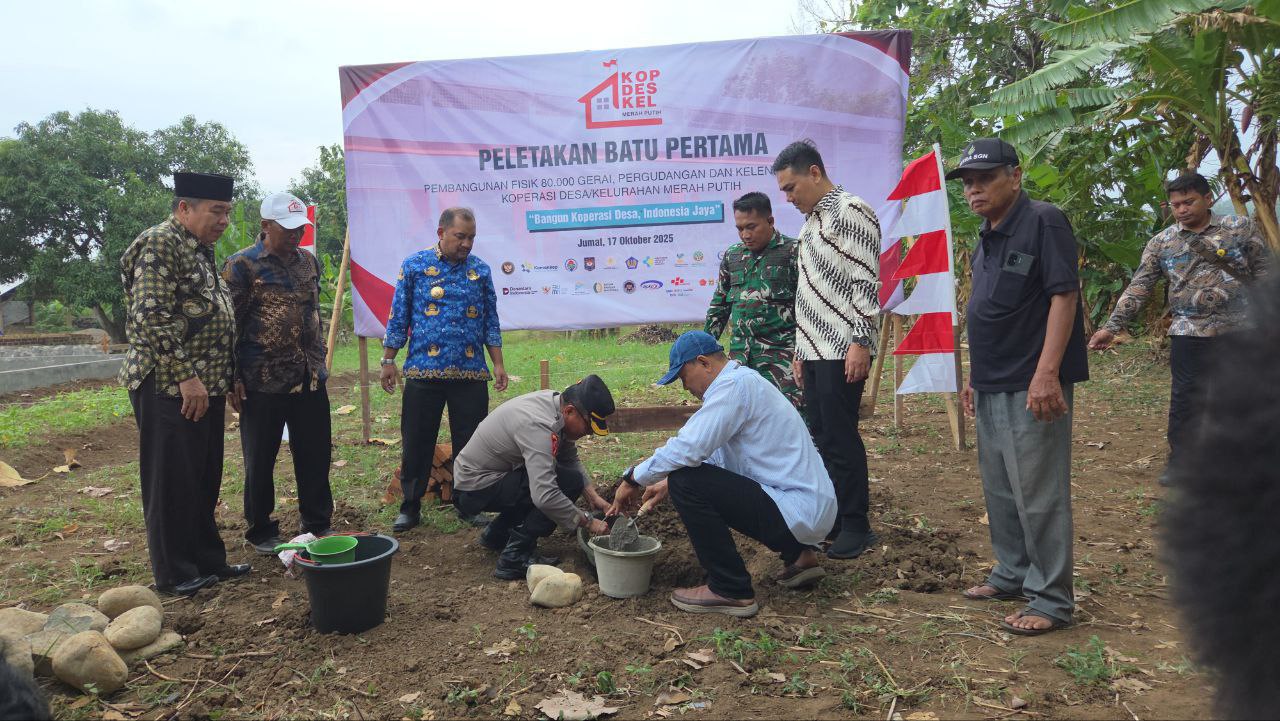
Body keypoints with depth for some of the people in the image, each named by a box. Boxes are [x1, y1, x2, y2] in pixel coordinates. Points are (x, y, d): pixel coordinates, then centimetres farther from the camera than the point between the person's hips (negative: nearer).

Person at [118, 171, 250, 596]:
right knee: (173, 481, 1)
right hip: (169, 386, -9)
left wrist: (223, 378, 19)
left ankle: (207, 560, 26)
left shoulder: (201, 250, 17)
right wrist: (185, 376, -21)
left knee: (205, 479, 15)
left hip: (206, 385, 9)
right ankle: (174, 573, 12)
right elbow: (150, 318, -20)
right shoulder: (159, 244, -12)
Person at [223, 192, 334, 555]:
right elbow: (230, 324, -8)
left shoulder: (309, 261, 10)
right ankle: (261, 531, 22)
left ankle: (317, 524, 25)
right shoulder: (242, 265, -7)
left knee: (316, 454, 10)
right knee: (260, 460, 7)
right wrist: (233, 378, -11)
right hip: (263, 380, -5)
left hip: (310, 377, 5)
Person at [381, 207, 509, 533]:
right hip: (423, 371, -1)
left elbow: (490, 322, 11)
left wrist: (498, 364, 6)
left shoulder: (480, 270, 8)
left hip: (472, 374, 2)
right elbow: (398, 318, 4)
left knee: (470, 444, 7)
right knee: (416, 443, 6)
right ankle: (410, 507, 20)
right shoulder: (415, 265, 2)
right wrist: (388, 362, 1)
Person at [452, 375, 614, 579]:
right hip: (475, 490, -10)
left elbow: (571, 460, 9)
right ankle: (514, 558, -13)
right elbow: (545, 496, -37)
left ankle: (496, 534, 20)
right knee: (569, 482, -20)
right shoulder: (539, 425, -30)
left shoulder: (554, 402, -2)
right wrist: (588, 522, -26)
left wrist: (593, 497, -2)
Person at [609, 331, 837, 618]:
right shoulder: (745, 380, 15)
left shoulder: (733, 385, -16)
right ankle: (798, 555, 21)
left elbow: (687, 448, -24)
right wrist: (668, 482, 18)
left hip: (799, 511, -10)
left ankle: (730, 591, -5)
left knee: (687, 482, -16)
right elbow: (712, 453, 24)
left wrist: (632, 479, -10)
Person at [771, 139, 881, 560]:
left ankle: (856, 526, 6)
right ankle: (831, 518, 20)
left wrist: (861, 342, -19)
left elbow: (866, 283, -14)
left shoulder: (850, 212, -6)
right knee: (822, 437, 11)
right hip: (815, 351, 9)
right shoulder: (811, 222, 20)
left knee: (840, 438, -5)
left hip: (842, 352, -9)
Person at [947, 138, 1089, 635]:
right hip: (992, 386, 9)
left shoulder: (1043, 222, -10)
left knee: (1038, 494, -4)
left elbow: (1063, 297, -16)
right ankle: (1012, 575, 32)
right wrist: (975, 376, 20)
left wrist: (1047, 374, -22)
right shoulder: (987, 238, 16)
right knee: (999, 490, 17)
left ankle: (1052, 600, 7)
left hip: (1032, 387, -9)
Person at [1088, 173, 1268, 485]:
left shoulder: (1241, 228, 2)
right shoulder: (1161, 243, 4)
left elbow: (1265, 274, 5)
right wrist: (1112, 327, -8)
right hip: (1189, 334, 0)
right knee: (1184, 400, 4)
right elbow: (1138, 288, 0)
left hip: (1242, 331, 0)